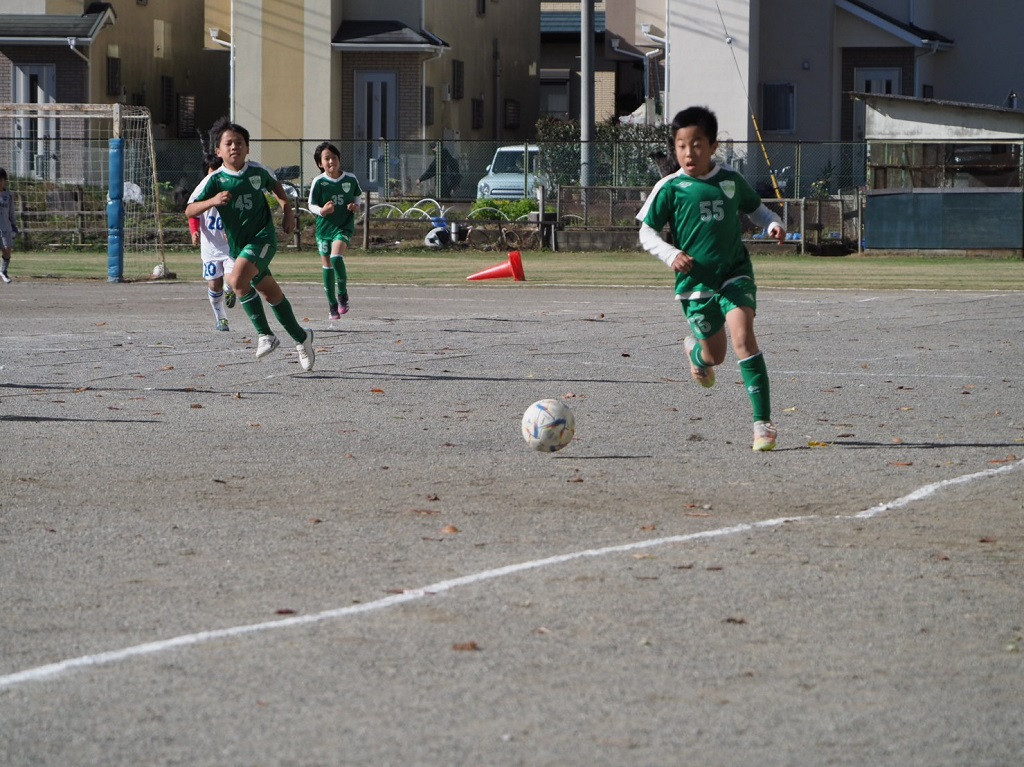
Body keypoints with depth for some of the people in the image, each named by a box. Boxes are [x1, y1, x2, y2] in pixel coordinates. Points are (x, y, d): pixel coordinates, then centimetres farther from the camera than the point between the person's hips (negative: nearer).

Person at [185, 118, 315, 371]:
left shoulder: (258, 171, -3)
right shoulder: (215, 180, -7)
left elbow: (275, 185, 21)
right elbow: (189, 210, -14)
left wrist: (288, 210, 14)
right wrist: (212, 201, -30)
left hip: (263, 238, -3)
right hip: (238, 244, 3)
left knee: (237, 280, -26)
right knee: (271, 293, 13)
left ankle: (265, 335, -16)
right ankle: (301, 337, 32)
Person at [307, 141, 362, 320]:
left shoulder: (350, 179, -4)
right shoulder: (318, 182, -9)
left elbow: (358, 195, 15)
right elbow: (311, 205, -2)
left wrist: (356, 206, -6)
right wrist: (322, 210, -23)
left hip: (344, 226, -1)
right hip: (324, 227, 1)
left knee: (336, 257, -25)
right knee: (327, 266, 7)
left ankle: (342, 294, -4)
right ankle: (332, 305, 21)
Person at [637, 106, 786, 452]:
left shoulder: (731, 181, 2)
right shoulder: (671, 188, -6)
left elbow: (754, 207, 21)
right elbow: (646, 232, -2)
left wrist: (773, 224, 0)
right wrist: (671, 254, -20)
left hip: (735, 271, 0)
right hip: (695, 279, 0)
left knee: (743, 337, -20)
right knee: (716, 353, 9)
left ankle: (763, 421, -19)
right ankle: (696, 351, 51)